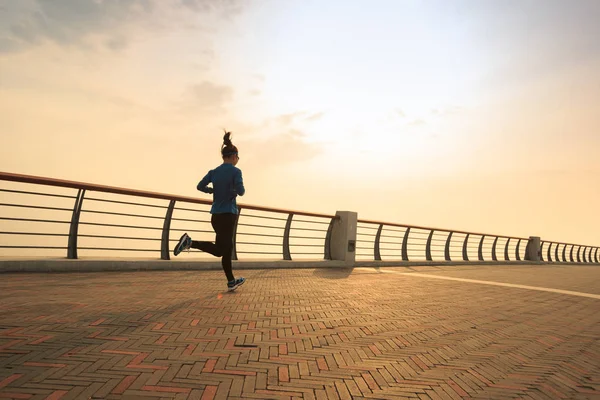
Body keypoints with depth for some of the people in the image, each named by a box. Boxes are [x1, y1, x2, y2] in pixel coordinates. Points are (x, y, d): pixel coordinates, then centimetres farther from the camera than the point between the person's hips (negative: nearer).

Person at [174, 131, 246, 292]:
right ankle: (190, 242, -19)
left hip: (216, 214, 7)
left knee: (227, 247, 14)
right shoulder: (235, 171, -9)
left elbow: (200, 186, 5)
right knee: (220, 249, -3)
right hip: (228, 214, -7)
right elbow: (240, 191, -21)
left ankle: (231, 281, 22)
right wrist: (236, 191, 2)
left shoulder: (214, 172, 7)